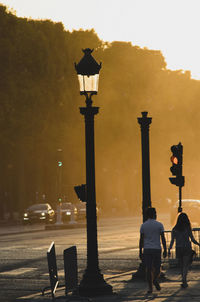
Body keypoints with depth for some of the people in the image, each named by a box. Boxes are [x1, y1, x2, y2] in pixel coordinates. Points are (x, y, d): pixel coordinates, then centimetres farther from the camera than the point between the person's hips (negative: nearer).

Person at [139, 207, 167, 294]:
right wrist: (165, 250, 2)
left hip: (147, 250, 1)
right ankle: (155, 280, -16)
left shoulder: (143, 225, 3)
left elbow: (141, 239, 2)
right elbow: (163, 238, -3)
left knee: (149, 269, 3)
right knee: (157, 267, 12)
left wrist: (140, 252, 6)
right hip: (157, 249, -1)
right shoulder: (159, 225, -1)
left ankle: (150, 288, -2)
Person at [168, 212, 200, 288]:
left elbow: (172, 241, -1)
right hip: (187, 249, -3)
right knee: (186, 266, -4)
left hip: (178, 249, 3)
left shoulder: (174, 229, 2)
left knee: (182, 266, 15)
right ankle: (184, 280, -23)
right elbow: (192, 240, -4)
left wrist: (169, 250, 5)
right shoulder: (187, 228, -6)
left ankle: (185, 282, 18)